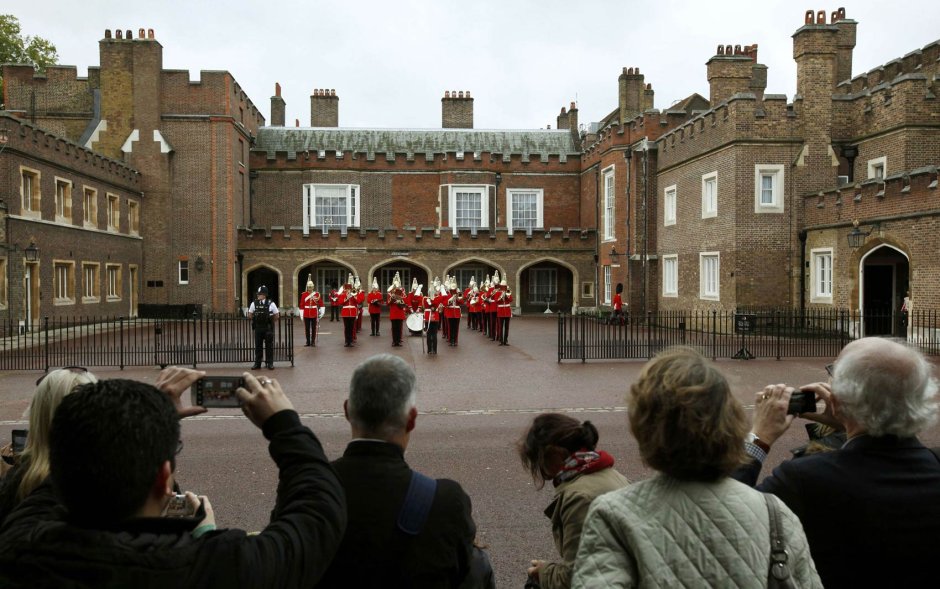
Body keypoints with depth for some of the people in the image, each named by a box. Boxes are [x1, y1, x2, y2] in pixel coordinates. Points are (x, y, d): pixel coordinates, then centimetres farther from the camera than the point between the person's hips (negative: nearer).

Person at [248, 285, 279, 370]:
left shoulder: (271, 304, -6)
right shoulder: (254, 303, 1)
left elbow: (276, 316, 2)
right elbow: (250, 315, 10)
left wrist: (270, 321, 3)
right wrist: (256, 320, 5)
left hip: (268, 328, -2)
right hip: (258, 328, 2)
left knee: (269, 346, 4)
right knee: (258, 346, 7)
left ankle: (270, 363, 13)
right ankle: (257, 364, 15)